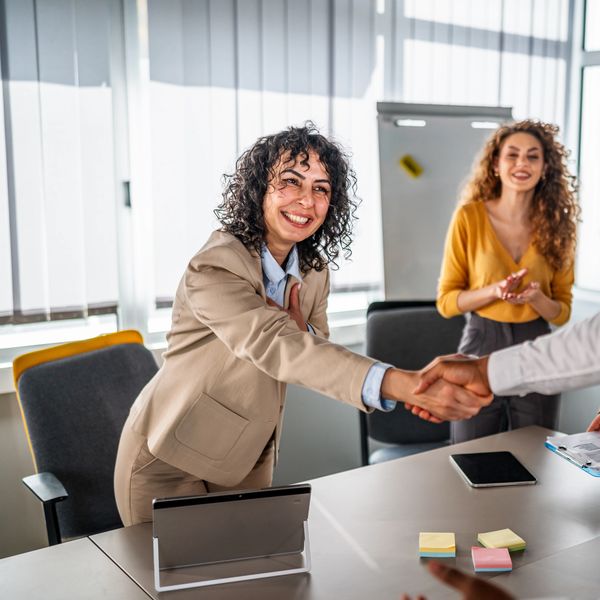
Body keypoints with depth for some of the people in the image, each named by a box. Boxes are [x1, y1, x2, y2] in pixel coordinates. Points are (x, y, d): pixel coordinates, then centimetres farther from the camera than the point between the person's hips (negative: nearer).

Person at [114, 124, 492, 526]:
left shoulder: (315, 270, -4)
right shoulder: (214, 268, -28)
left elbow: (314, 358, 1)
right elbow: (276, 346, -42)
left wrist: (303, 334, -25)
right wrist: (405, 385, -54)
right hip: (172, 464, -6)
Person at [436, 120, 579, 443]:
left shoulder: (557, 225, 0)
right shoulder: (470, 216, -8)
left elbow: (562, 313, 5)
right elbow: (446, 301, -4)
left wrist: (535, 297, -16)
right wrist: (494, 291, -21)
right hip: (481, 347, -2)